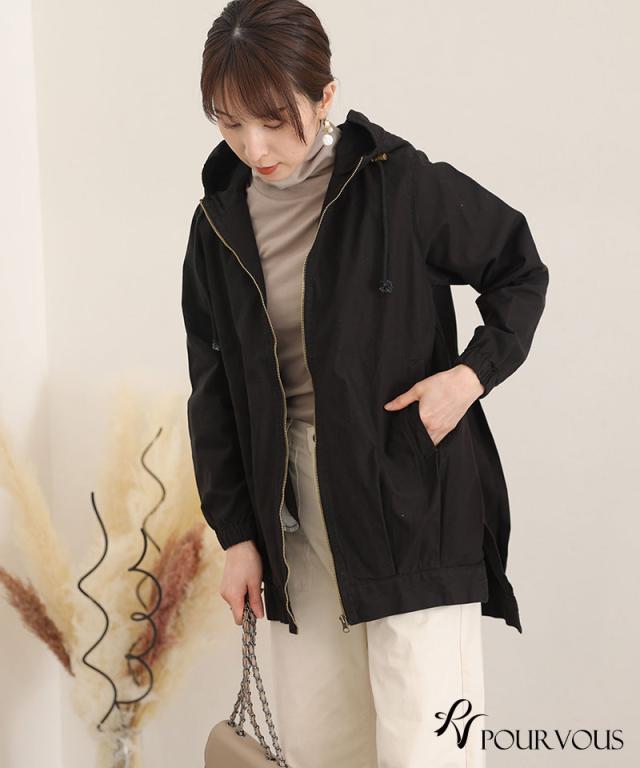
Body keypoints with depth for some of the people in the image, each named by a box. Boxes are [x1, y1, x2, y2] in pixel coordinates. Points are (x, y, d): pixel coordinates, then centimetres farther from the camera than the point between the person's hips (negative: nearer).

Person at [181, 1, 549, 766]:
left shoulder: (402, 185, -11)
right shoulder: (220, 223, 3)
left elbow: (519, 270, 1)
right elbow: (214, 392, 8)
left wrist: (476, 370, -16)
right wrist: (236, 532, 6)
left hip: (413, 499, -5)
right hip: (294, 507, 5)